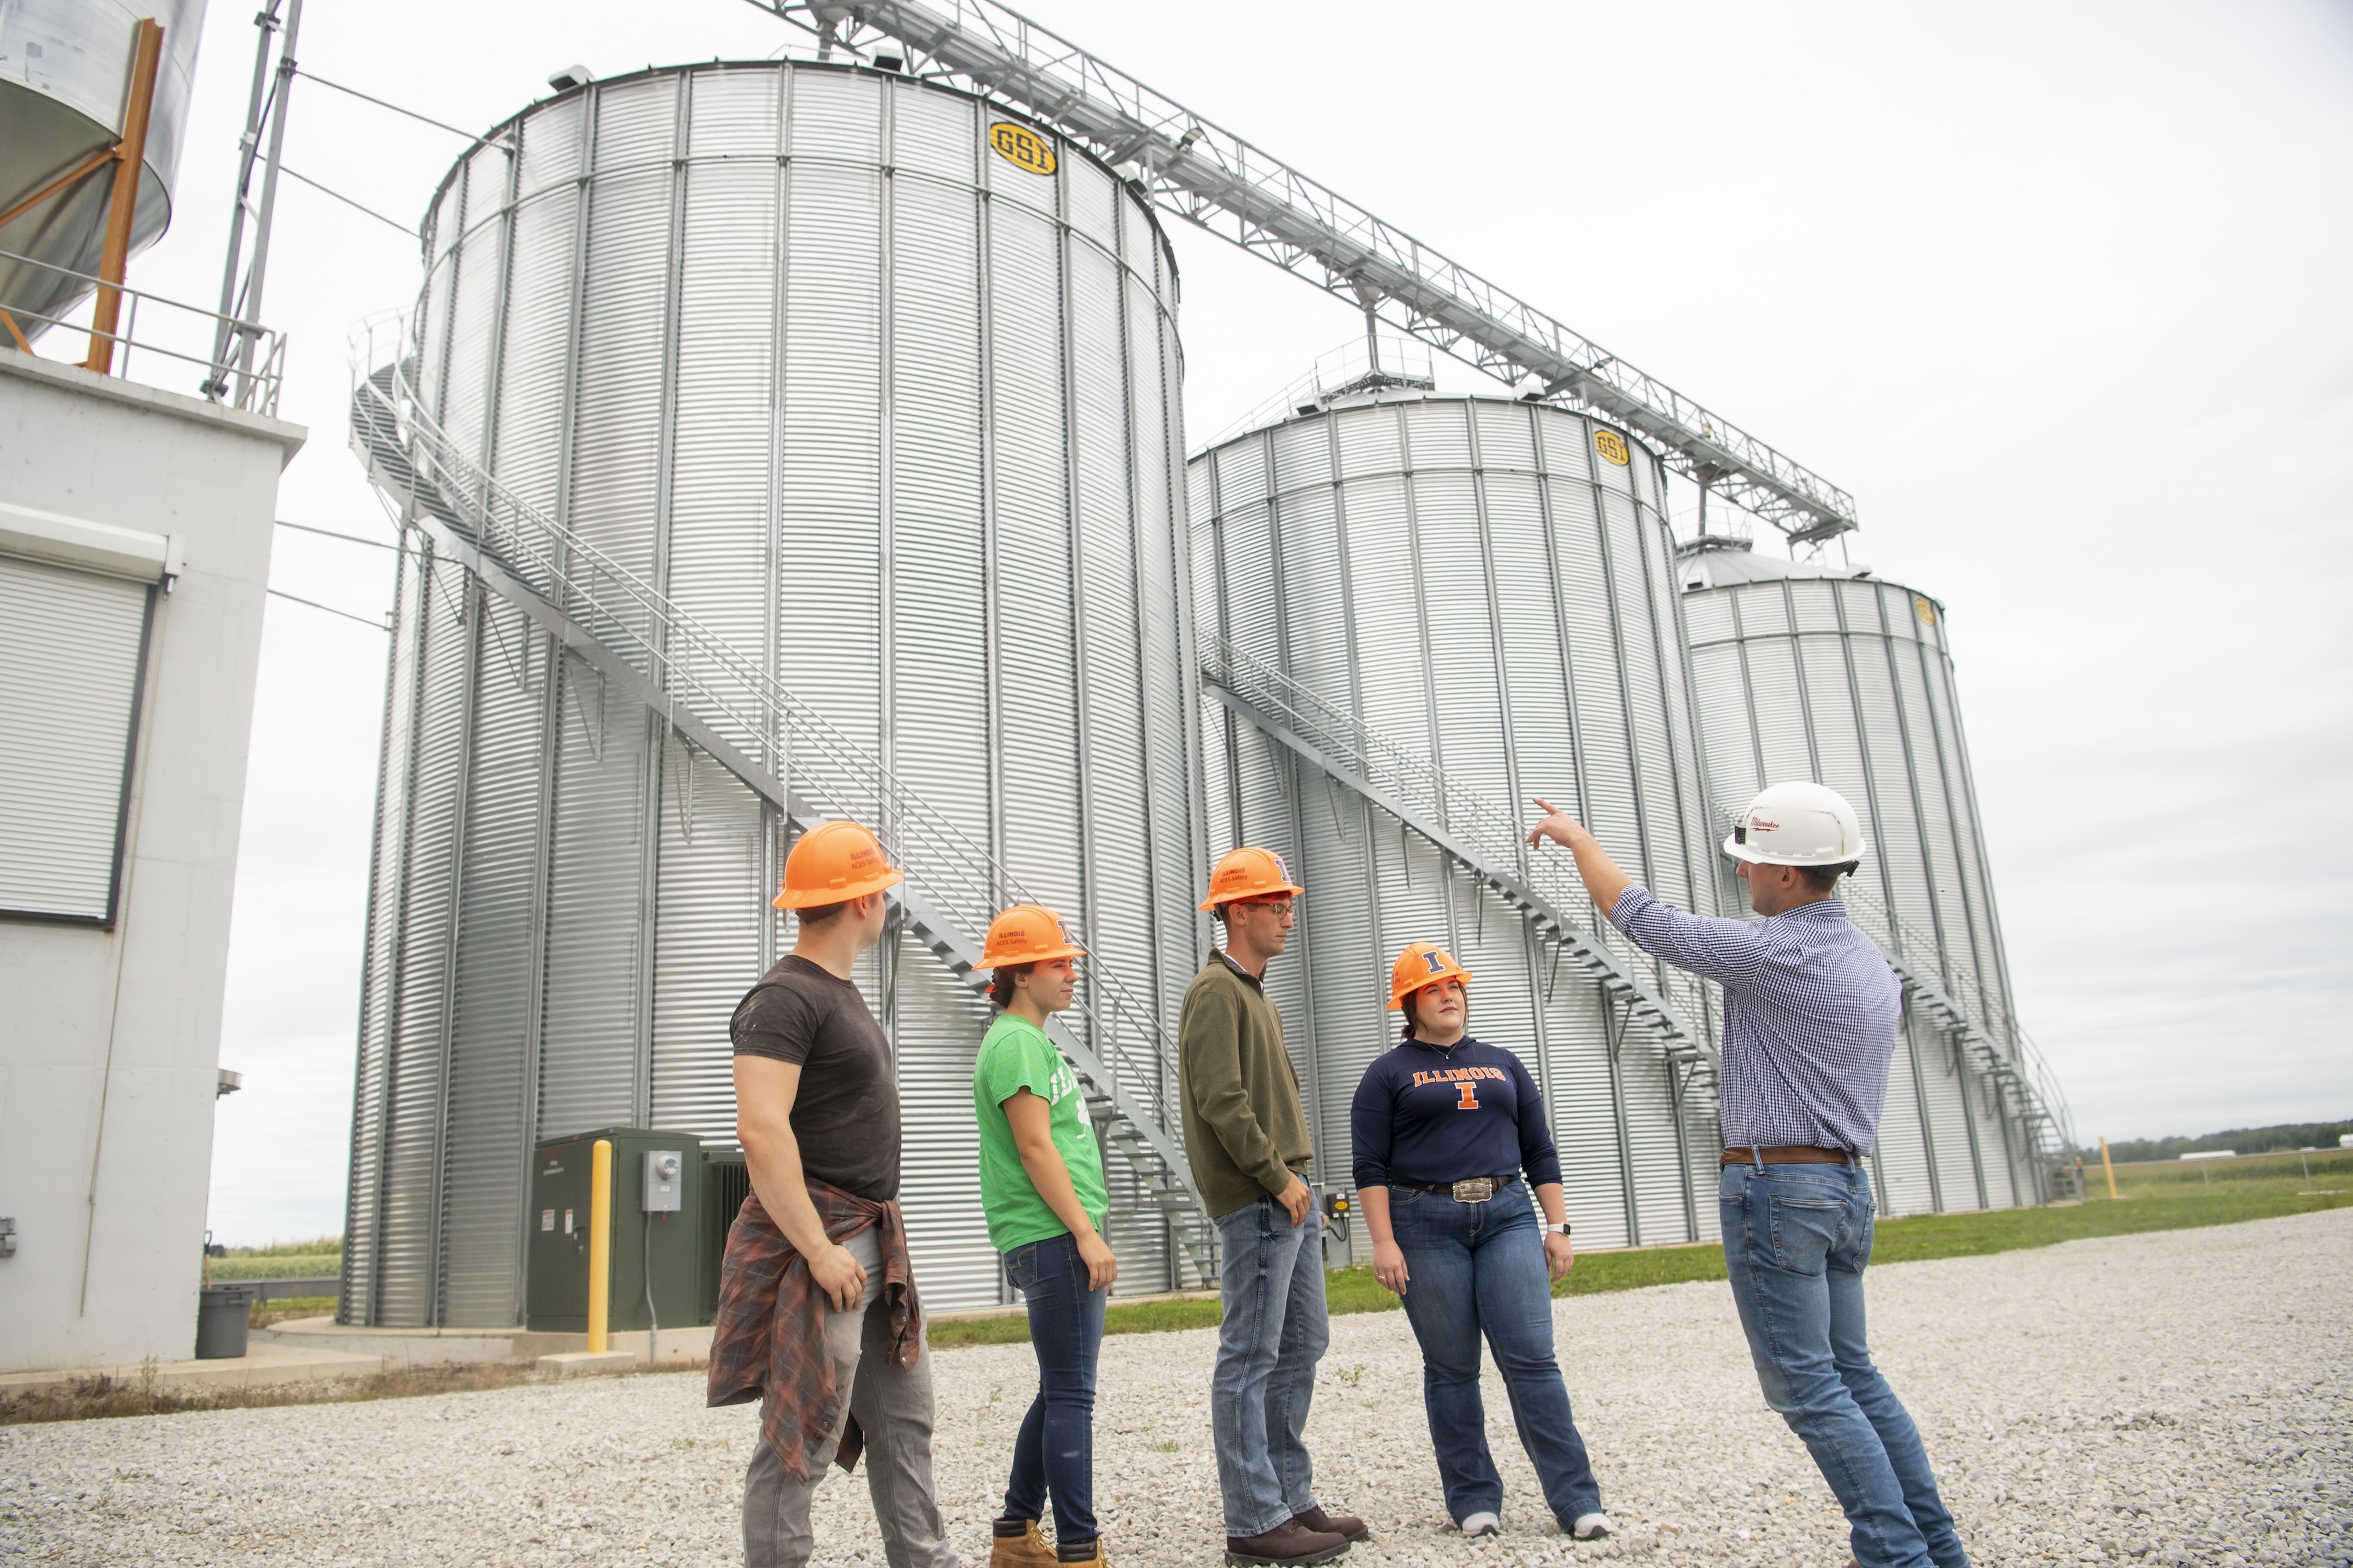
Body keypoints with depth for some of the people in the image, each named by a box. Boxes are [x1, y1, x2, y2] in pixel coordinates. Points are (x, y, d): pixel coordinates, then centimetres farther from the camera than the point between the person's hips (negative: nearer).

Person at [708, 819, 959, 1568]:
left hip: (876, 1244, 10)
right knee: (802, 1443, -2)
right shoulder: (784, 997, -15)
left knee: (906, 1417, 15)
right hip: (821, 1242, -10)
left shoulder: (841, 993, 16)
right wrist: (820, 1249, -25)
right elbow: (761, 1130, -24)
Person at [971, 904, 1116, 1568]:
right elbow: (1035, 1148, -19)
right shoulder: (1015, 1042, -12)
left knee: (1060, 1392, 15)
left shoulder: (1033, 1040, 19)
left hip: (1064, 1240, 10)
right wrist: (1086, 1234, -18)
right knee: (1072, 1396, -6)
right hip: (1051, 1239, -10)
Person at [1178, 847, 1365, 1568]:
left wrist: (1296, 1179, 15)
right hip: (1255, 1202, -10)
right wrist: (1278, 1177, -17)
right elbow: (1221, 1102, -20)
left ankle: (1293, 1500, 23)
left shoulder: (1255, 994, 20)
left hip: (1287, 1197, 10)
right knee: (1250, 1359, -5)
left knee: (1302, 1346, 14)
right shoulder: (1216, 991, -11)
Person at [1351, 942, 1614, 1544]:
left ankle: (1576, 1499, -1)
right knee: (1451, 1369, 3)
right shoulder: (1388, 1074, 4)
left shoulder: (1502, 1064, 16)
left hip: (1507, 1217, 2)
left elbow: (1539, 1150, 16)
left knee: (1532, 1358, -5)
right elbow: (1370, 1166, -2)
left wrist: (1558, 1227, 8)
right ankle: (1473, 1499, 13)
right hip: (1425, 1225, -2)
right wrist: (1384, 1242, -10)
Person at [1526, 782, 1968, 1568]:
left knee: (1806, 1385, -1)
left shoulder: (1773, 953, -17)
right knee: (1852, 1374, 17)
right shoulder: (1875, 964, 11)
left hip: (1774, 1186, -9)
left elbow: (1638, 914, -8)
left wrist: (1577, 838, 6)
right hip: (1847, 1185, 9)